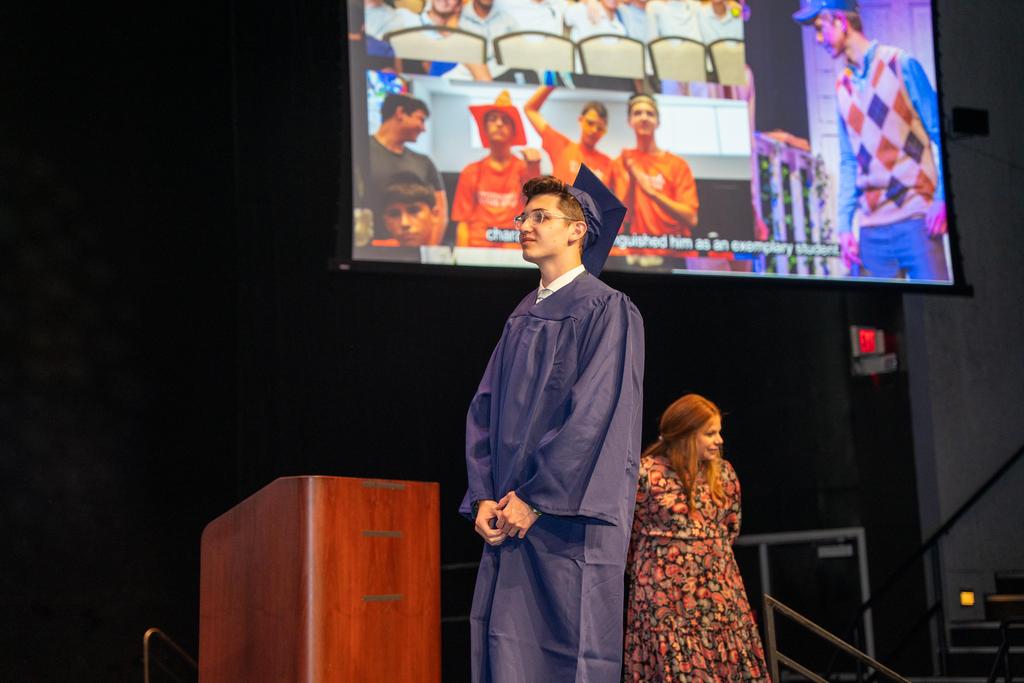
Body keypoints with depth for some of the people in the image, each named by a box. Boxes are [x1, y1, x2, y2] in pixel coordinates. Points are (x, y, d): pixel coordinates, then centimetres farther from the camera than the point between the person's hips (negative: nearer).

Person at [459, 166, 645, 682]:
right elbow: (485, 410, 14)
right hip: (509, 518, 7)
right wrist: (483, 498, 0)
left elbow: (596, 414, -13)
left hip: (570, 523, -6)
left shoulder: (607, 310, -4)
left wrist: (534, 499, -15)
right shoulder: (521, 319, 18)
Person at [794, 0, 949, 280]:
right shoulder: (842, 85, 14)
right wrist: (844, 224, 8)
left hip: (916, 217, -5)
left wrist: (941, 199, -11)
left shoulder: (901, 65, 0)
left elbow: (939, 133, -1)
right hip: (872, 227, 5)